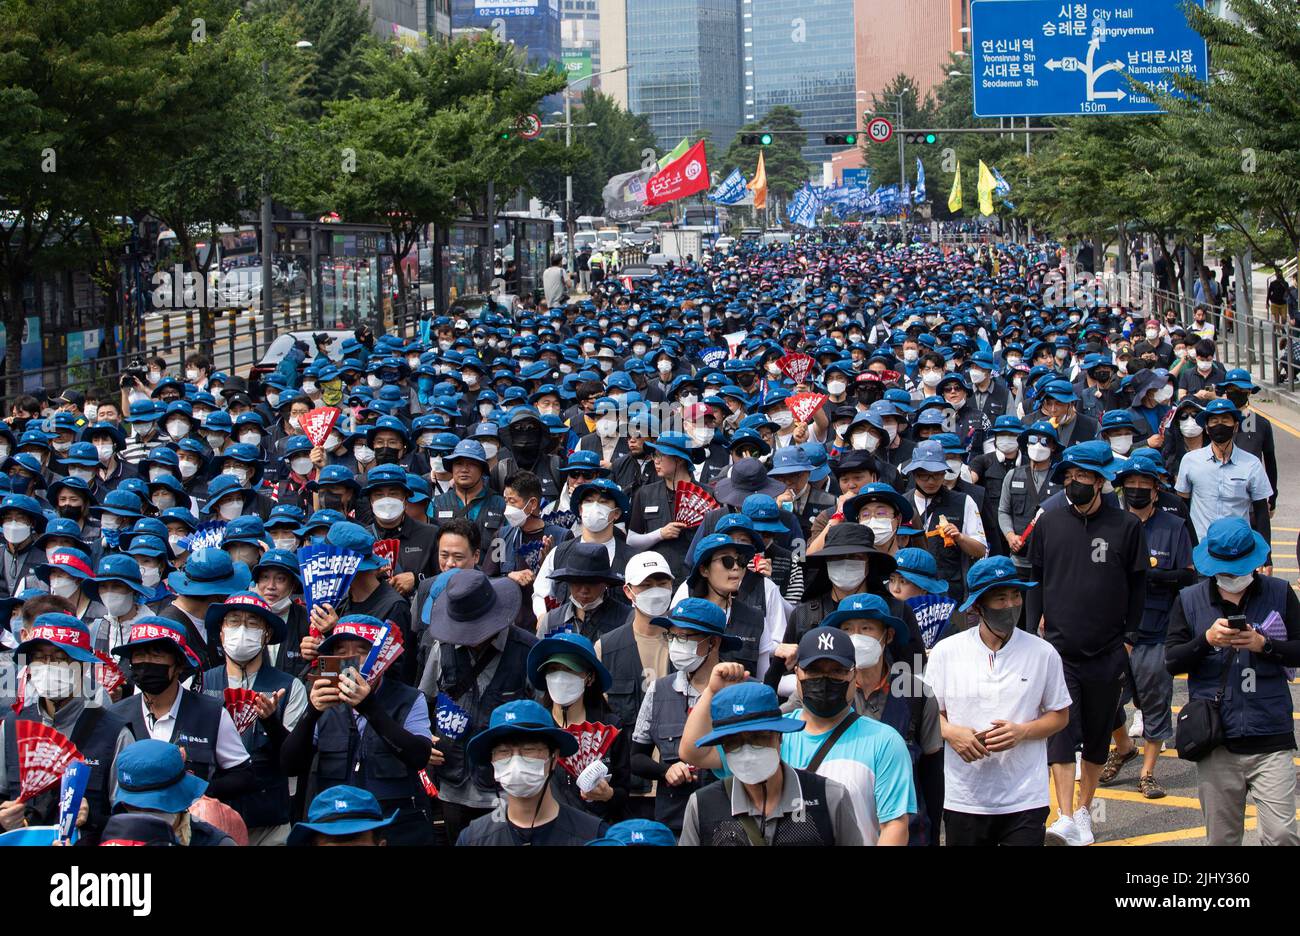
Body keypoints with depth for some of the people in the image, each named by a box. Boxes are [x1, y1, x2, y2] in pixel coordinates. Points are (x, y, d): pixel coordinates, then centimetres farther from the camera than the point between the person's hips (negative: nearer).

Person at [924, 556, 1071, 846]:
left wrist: (1021, 731, -12)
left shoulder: (1043, 653, 0)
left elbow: (1060, 715, 7)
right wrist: (951, 732, -14)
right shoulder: (945, 652, 0)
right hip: (963, 798, 1)